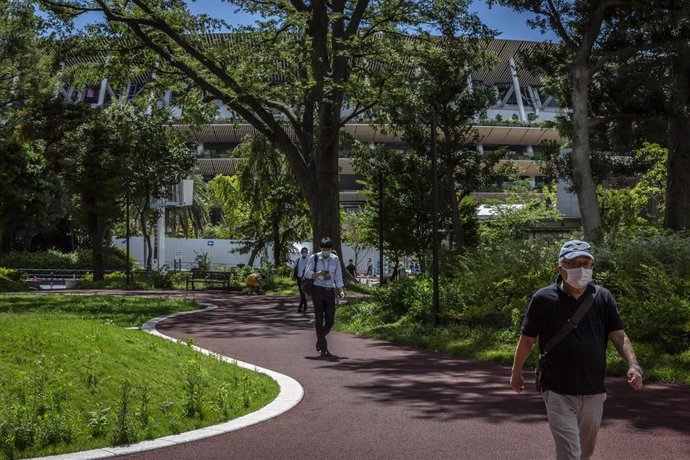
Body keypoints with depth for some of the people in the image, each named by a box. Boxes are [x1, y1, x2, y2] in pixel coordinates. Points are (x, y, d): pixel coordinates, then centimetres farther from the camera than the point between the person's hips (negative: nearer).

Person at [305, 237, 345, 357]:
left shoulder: (335, 259, 7)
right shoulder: (314, 258, -1)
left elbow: (338, 276, 10)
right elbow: (307, 273, 1)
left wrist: (341, 291, 0)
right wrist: (318, 273, -18)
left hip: (330, 292, 3)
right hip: (318, 290, -3)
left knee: (330, 321, 2)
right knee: (319, 320, -3)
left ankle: (319, 340, 30)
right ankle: (323, 349, 0)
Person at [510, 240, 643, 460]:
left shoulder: (603, 298, 1)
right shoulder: (543, 299, -6)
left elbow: (619, 336, -2)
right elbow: (527, 340, 3)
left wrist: (633, 365, -18)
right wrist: (516, 372, 11)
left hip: (594, 392, 4)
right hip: (558, 393, -3)